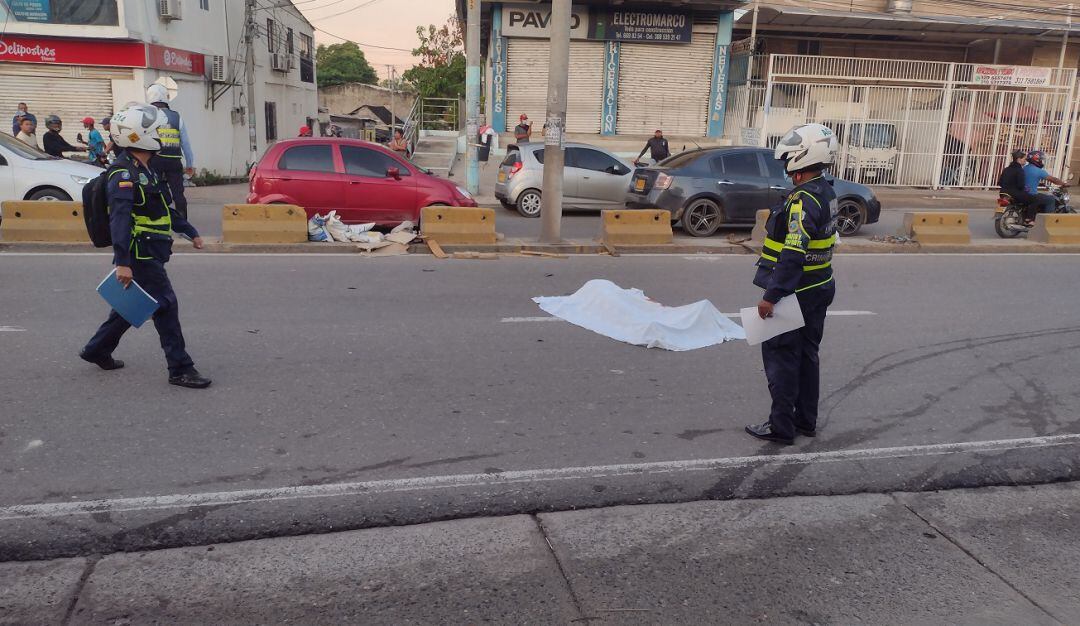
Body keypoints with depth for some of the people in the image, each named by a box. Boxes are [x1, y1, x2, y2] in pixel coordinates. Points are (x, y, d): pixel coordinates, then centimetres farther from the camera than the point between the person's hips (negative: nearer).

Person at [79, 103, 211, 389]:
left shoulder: (146, 169, 16)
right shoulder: (124, 174, -16)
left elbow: (166, 207, 26)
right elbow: (119, 220, -24)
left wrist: (190, 232, 28)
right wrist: (122, 262, -30)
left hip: (151, 253, 10)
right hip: (140, 255, -10)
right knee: (166, 306, -9)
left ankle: (97, 350, 36)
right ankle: (180, 369, -4)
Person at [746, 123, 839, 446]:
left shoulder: (803, 201, -22)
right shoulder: (827, 193, 8)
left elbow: (793, 256, -28)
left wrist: (771, 296, -26)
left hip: (796, 294, -9)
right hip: (820, 289, 9)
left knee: (780, 357, 0)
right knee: (807, 354, 17)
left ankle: (781, 427, 7)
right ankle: (806, 420, 28)